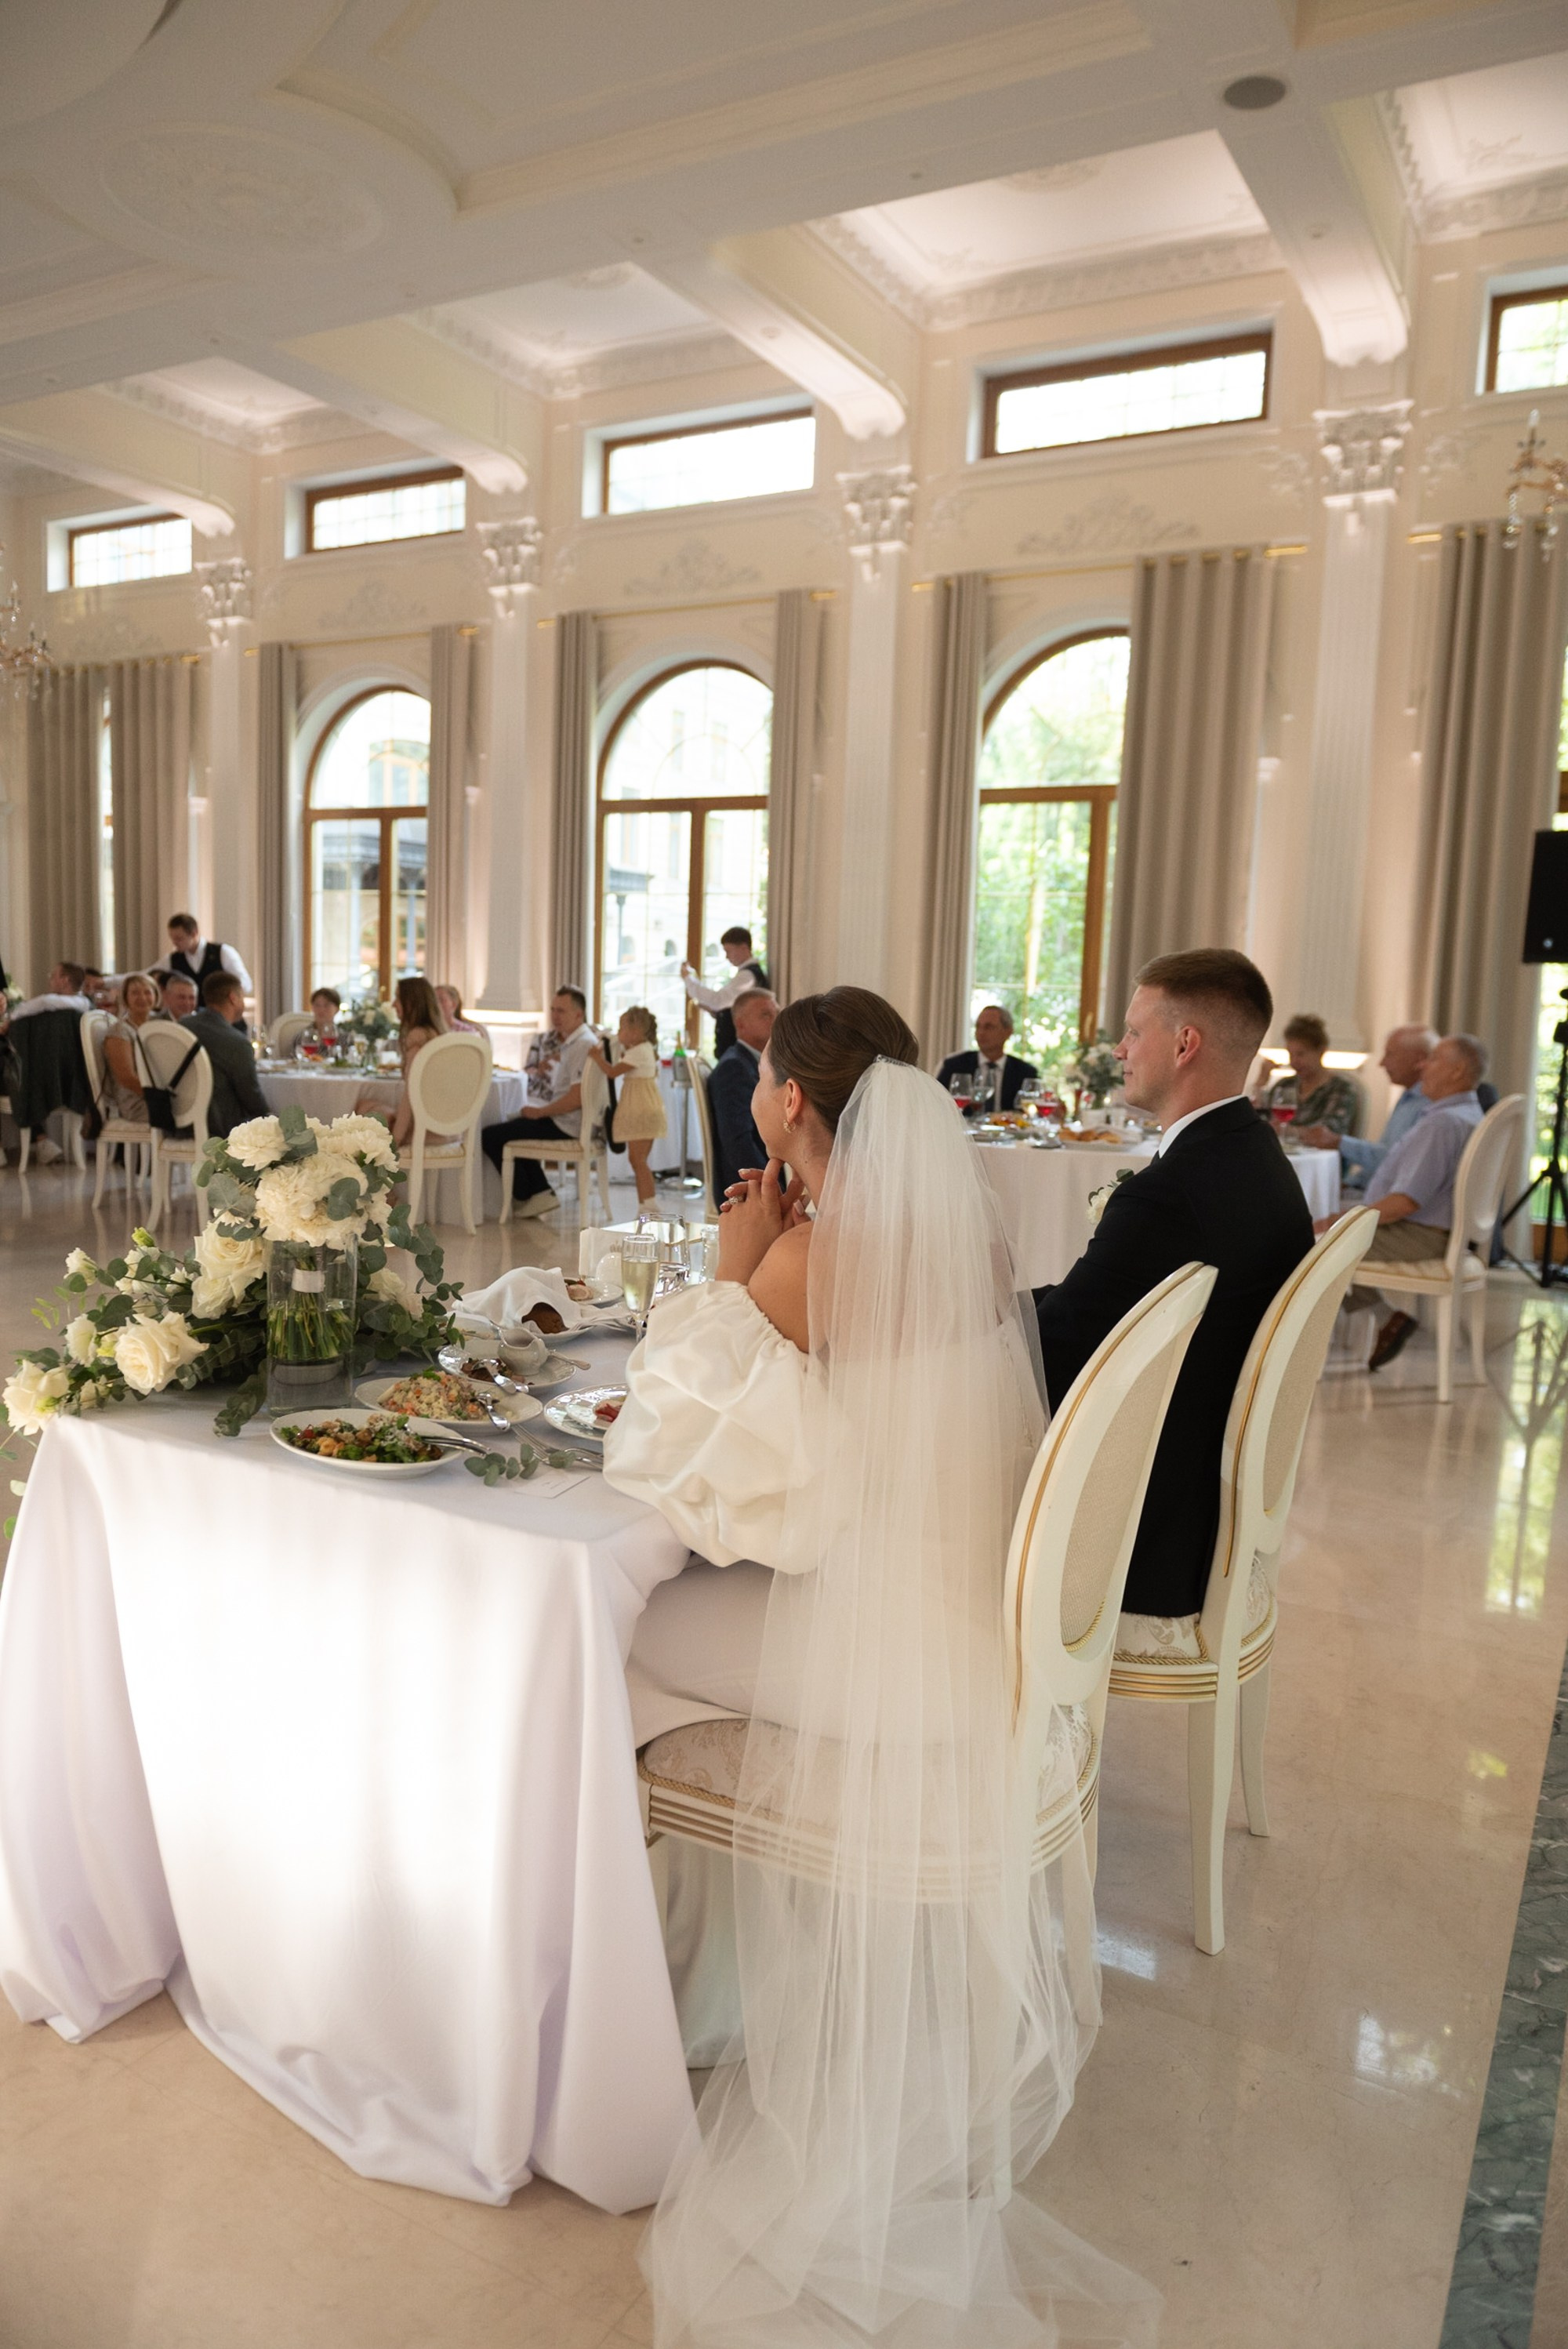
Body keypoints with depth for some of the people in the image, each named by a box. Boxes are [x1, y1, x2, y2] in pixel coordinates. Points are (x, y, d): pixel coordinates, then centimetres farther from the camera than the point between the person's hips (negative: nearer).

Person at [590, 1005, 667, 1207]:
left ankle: (648, 1204, -13)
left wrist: (597, 1057, -4)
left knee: (638, 1159, -11)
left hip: (642, 1112, -10)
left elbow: (612, 1071, -17)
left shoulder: (639, 1052, -15)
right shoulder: (644, 1050, 16)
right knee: (637, 1159, 13)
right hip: (640, 1112, 10)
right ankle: (645, 1205, 16)